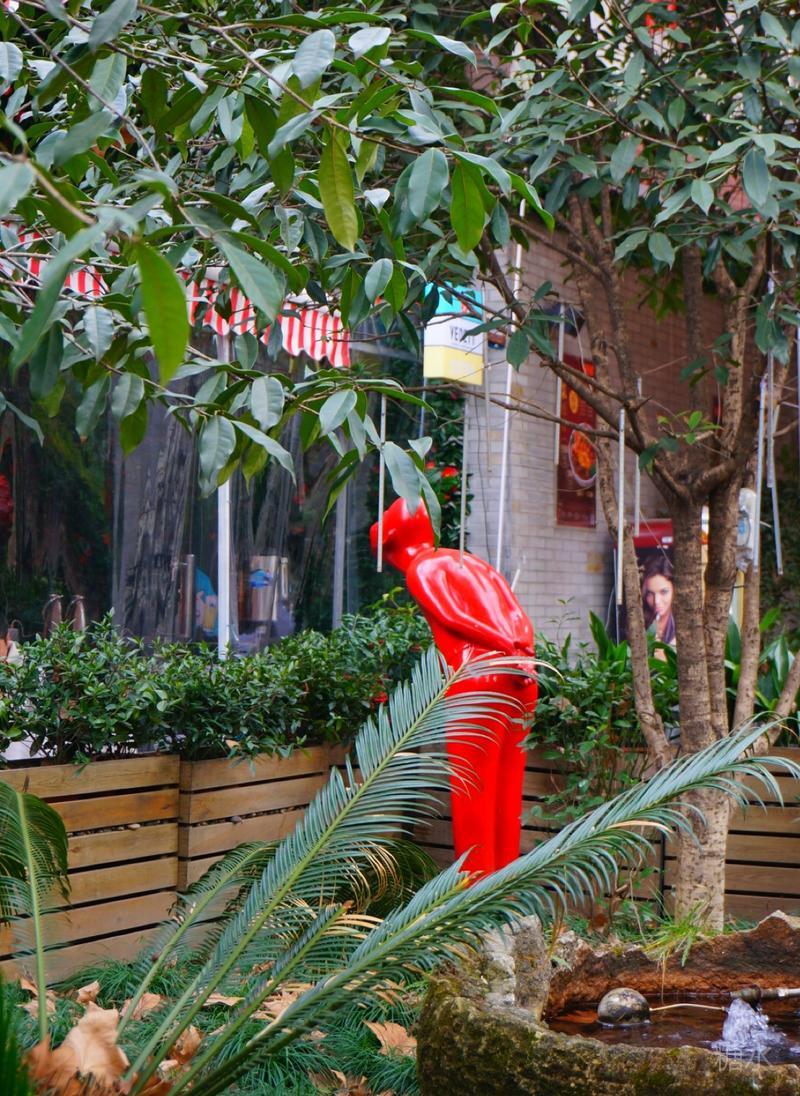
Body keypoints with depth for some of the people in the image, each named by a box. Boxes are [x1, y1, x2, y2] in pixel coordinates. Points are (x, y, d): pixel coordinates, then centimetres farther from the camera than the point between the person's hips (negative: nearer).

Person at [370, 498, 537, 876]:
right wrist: (521, 652, 0)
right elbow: (516, 616, 13)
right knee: (506, 788, 11)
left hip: (476, 678, -7)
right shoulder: (468, 561, 25)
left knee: (472, 789, -2)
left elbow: (456, 618, -11)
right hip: (520, 679, 7)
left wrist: (509, 650, -9)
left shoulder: (421, 570, 3)